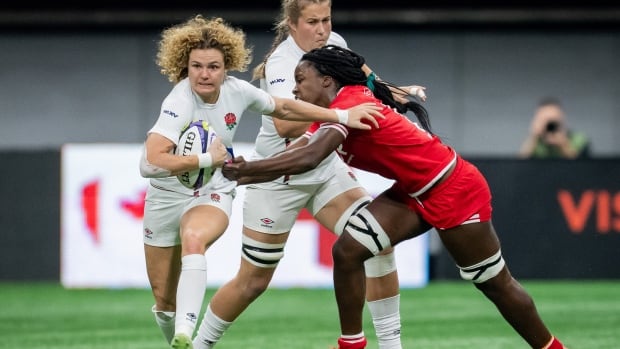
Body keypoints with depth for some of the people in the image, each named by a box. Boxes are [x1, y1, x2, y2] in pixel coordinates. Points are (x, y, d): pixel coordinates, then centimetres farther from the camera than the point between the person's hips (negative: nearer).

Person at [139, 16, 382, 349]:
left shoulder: (237, 90, -12)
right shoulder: (180, 102, -26)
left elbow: (283, 107, 8)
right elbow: (150, 163, -38)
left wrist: (343, 116, 5)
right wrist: (207, 159, -31)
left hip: (212, 195, 1)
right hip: (167, 197, -1)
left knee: (193, 238, -35)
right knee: (165, 302, 4)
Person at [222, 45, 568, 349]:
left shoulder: (350, 103, -23)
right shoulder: (336, 112, 6)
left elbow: (308, 159, -36)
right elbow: (294, 156, -1)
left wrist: (245, 169, -33)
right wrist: (243, 174, -17)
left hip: (455, 190, -9)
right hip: (417, 192, 9)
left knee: (496, 284, 3)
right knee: (347, 250, -7)